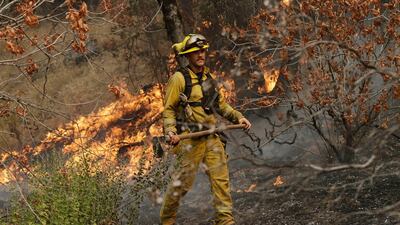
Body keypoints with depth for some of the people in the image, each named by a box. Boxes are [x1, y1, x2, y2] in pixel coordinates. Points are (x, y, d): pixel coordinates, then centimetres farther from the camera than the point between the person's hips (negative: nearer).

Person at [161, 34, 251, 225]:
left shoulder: (209, 77, 15)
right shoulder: (179, 78, -5)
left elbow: (220, 103, 26)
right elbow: (168, 109, -5)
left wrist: (237, 117, 14)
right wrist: (170, 131, -19)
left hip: (212, 137, 6)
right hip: (190, 138, -6)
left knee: (221, 177, -2)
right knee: (183, 181, -1)